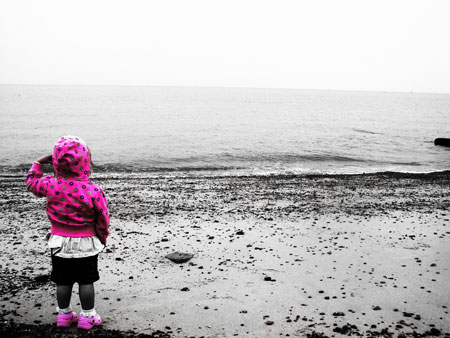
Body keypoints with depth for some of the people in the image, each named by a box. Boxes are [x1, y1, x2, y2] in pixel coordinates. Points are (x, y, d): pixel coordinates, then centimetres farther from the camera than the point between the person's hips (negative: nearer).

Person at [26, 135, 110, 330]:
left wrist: (40, 163, 22)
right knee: (86, 281, 10)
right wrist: (102, 238, 8)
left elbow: (32, 183, 10)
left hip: (60, 241, 3)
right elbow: (102, 218, -9)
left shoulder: (51, 185, -13)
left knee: (63, 281, 16)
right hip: (86, 243, -2)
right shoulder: (93, 190, -19)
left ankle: (64, 314, 30)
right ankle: (87, 316, 20)